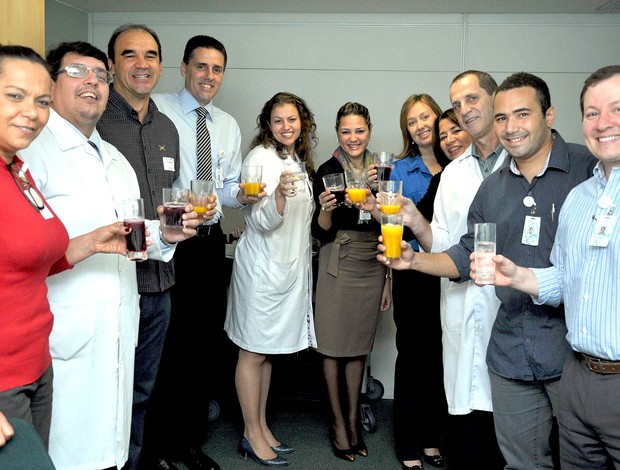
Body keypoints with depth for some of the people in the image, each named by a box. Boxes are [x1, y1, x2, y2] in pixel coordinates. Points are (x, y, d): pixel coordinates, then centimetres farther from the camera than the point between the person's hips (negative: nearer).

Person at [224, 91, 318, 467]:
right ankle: (252, 435, 15)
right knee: (254, 351, 3)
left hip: (292, 266, 8)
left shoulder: (299, 160, 13)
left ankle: (262, 426, 26)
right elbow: (262, 222, -20)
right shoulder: (261, 157, -12)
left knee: (268, 350, 15)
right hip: (263, 267, -8)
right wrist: (279, 194, -36)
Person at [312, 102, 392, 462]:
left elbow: (385, 228, 12)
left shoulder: (379, 171, 7)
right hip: (339, 267, -3)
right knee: (334, 346, 5)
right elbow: (321, 233, -8)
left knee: (359, 346, 12)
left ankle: (354, 418, 26)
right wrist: (326, 209, -29)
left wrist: (388, 280, 12)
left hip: (373, 267, 4)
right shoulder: (328, 171, -6)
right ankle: (338, 421, 22)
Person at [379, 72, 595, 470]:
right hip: (511, 354, 4)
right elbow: (468, 256, 15)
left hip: (577, 349, -4)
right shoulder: (493, 188, 11)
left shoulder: (591, 169, -7)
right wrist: (414, 260, 1)